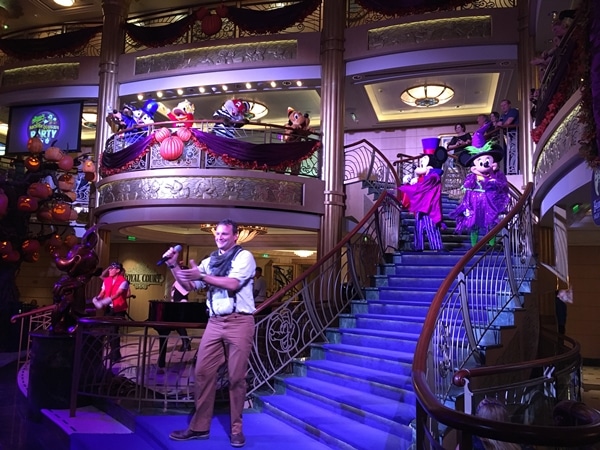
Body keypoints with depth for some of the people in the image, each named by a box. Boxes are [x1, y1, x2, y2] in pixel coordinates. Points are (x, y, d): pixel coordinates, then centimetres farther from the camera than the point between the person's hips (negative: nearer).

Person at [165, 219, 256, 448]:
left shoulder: (244, 256, -3)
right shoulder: (210, 261, 15)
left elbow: (232, 284, -17)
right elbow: (189, 285, 14)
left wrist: (202, 276, -17)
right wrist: (174, 266, 2)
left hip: (239, 322, -5)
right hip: (215, 322, 5)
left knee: (236, 377, 1)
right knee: (203, 372, 2)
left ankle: (236, 429, 15)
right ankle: (199, 427, 15)